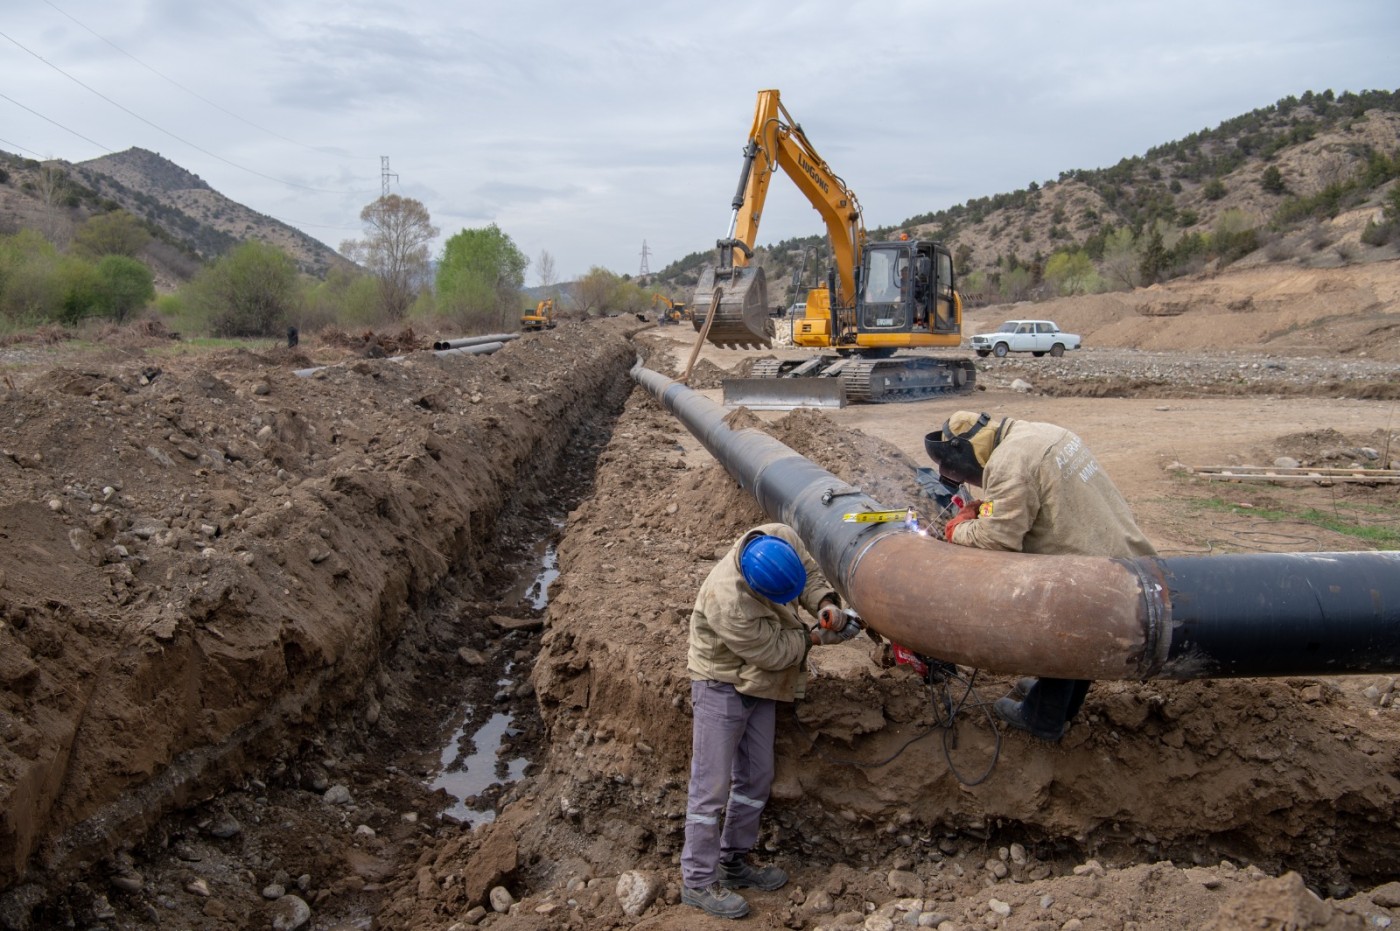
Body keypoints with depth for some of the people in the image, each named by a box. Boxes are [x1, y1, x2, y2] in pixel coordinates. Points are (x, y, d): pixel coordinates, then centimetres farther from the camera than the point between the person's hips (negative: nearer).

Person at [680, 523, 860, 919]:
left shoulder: (782, 538, -21)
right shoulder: (728, 602, -39)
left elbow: (810, 574, 1)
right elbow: (773, 653, -25)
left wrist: (826, 602, -18)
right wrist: (817, 637, -13)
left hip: (758, 684, 8)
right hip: (722, 687, -8)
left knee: (756, 778, 16)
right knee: (711, 787, -3)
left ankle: (734, 861, 31)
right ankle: (698, 882, 10)